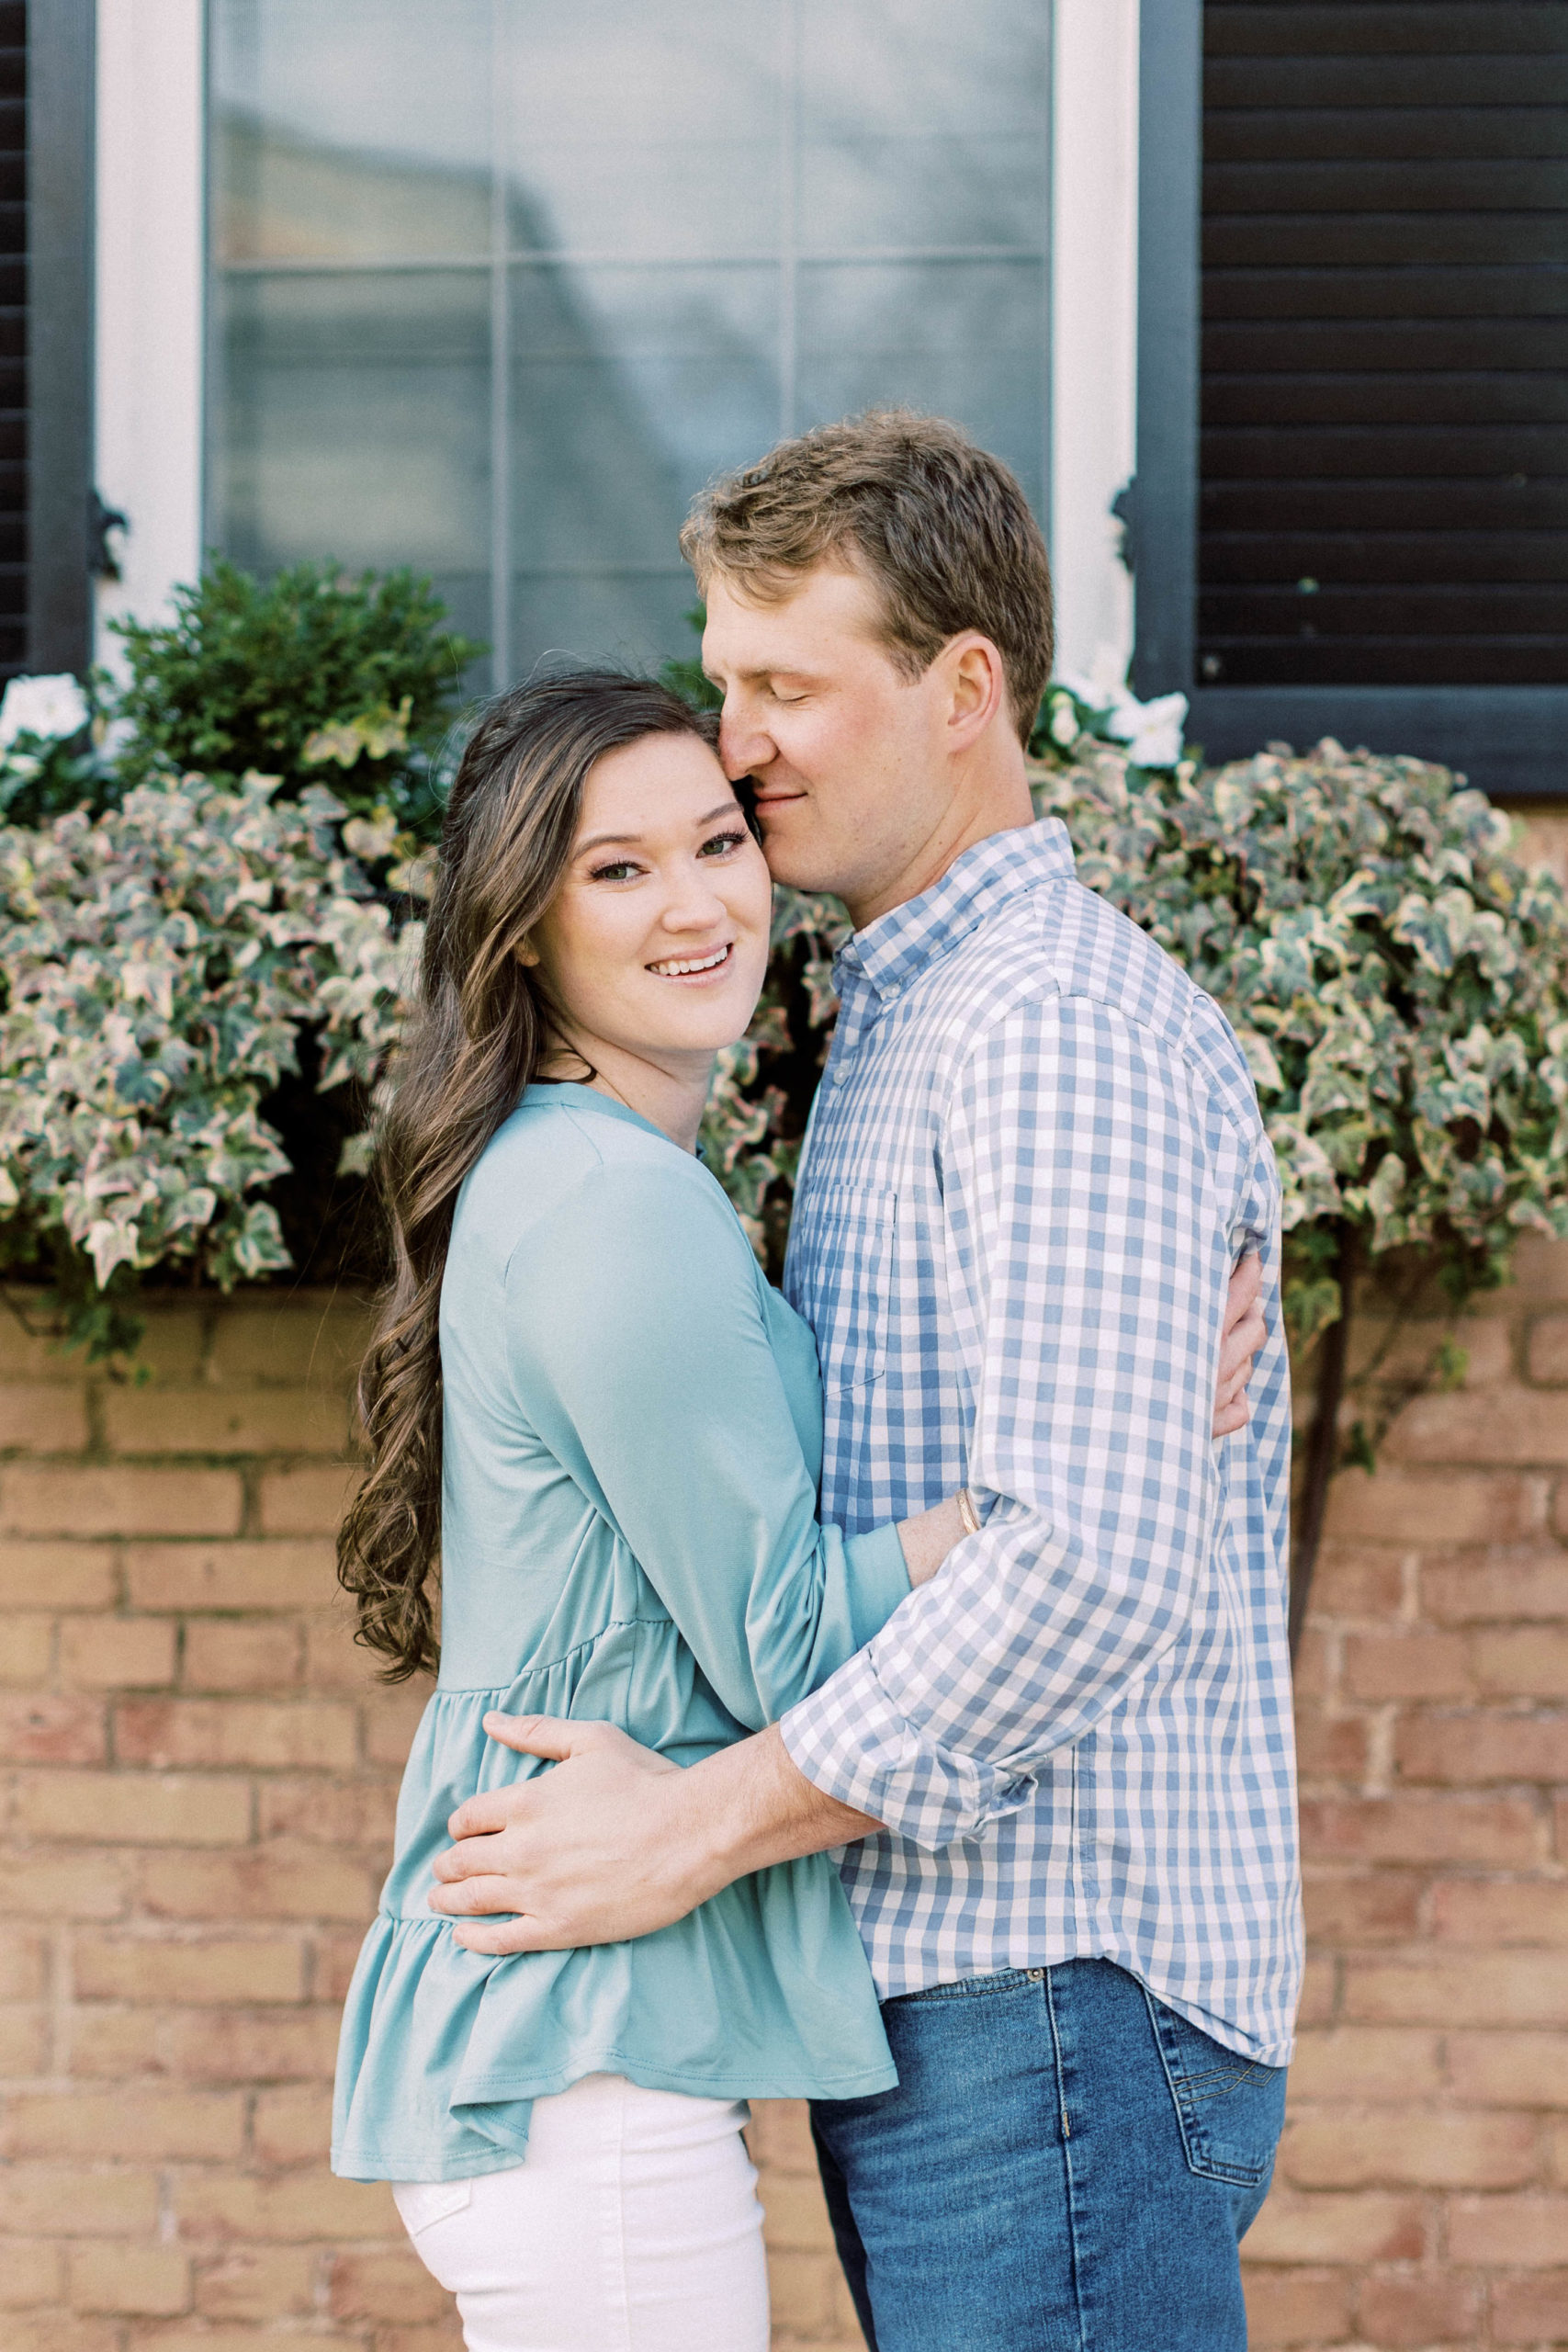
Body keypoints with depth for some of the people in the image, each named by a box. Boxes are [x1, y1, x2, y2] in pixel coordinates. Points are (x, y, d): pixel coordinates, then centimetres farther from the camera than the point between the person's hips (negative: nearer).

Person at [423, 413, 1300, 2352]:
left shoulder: (1059, 1028, -13)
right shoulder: (907, 1020, 20)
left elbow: (1095, 1560, -24)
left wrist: (696, 1828, -19)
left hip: (1054, 1994, -10)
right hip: (938, 1994, 10)